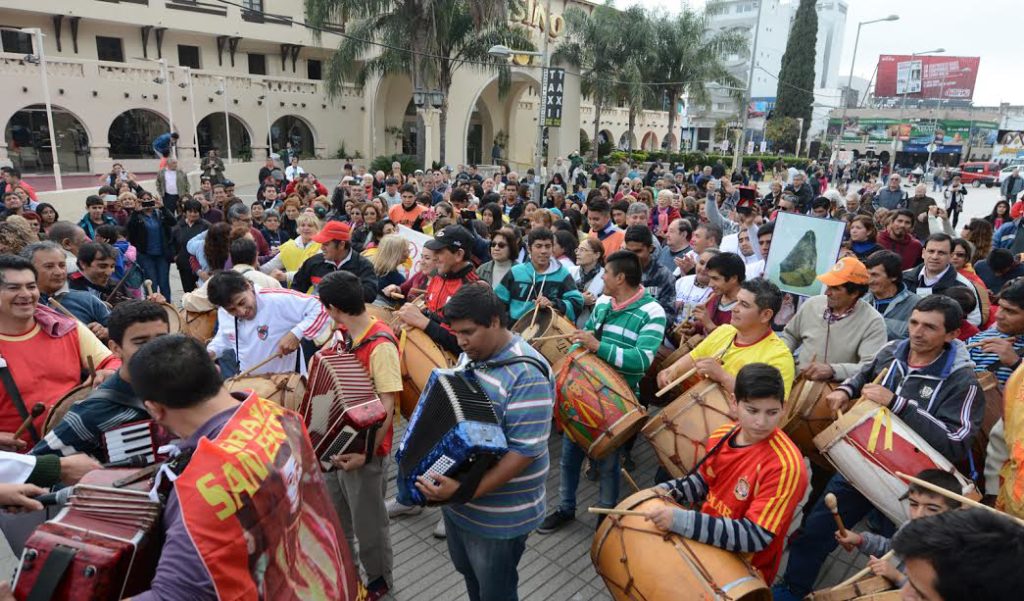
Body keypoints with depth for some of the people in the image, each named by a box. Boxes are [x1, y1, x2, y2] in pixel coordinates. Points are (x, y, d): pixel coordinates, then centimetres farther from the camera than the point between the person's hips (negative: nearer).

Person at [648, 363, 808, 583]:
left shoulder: (785, 466, -28)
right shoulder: (721, 436, -7)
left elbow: (755, 536, -30)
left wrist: (680, 520, -35)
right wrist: (667, 490, -5)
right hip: (705, 538, 6)